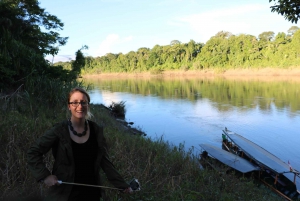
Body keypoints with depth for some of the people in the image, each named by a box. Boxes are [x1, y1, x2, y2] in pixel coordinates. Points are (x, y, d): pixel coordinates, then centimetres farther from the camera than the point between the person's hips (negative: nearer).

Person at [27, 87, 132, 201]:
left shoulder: (96, 130, -4)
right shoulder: (60, 130, -13)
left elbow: (104, 161, 1)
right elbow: (33, 152, -5)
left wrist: (122, 185, 0)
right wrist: (45, 176, -16)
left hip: (92, 192, 3)